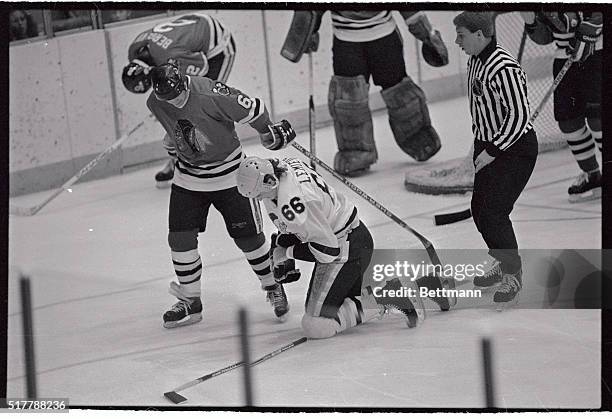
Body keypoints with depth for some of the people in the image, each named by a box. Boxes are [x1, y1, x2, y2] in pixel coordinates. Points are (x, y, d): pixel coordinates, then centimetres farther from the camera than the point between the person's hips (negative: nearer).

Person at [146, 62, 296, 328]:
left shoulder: (211, 94, -30)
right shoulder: (155, 104, -12)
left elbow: (251, 109, -18)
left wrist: (270, 132, -5)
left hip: (229, 174, -4)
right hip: (188, 177, 4)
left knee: (248, 236, 0)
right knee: (180, 238, -2)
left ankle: (272, 287, 24)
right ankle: (190, 302, 15)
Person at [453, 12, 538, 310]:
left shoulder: (504, 69, -25)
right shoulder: (475, 61, 5)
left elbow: (519, 117, -25)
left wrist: (491, 151, -21)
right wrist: (480, 145, 16)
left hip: (516, 148, -9)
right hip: (489, 145, 9)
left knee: (494, 212, -13)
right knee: (479, 209, 11)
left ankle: (513, 277, 1)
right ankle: (503, 264, 29)